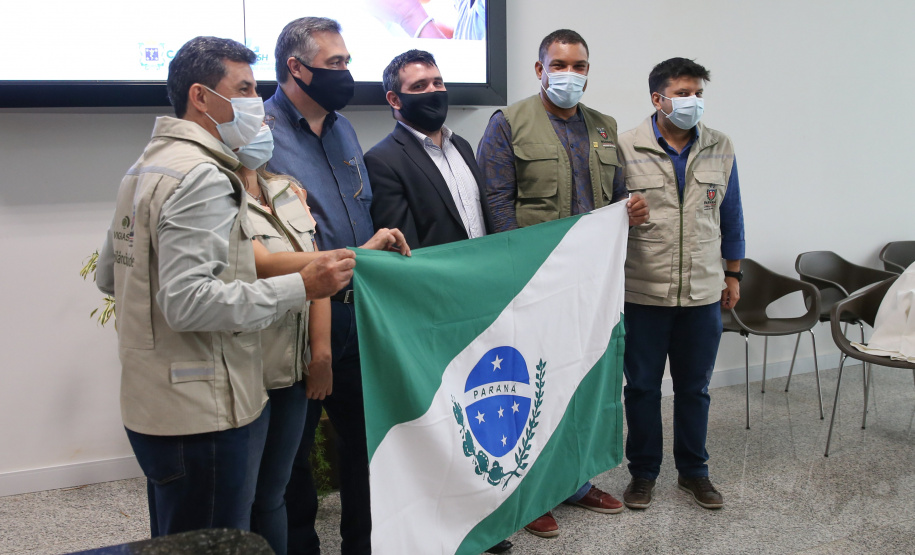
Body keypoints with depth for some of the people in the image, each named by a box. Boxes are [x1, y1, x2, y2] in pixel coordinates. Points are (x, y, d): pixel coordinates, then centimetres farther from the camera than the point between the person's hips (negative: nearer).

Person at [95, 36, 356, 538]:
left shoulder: (146, 167, 15)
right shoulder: (202, 176, -17)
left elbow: (108, 276, 21)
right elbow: (187, 301, -26)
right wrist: (301, 287, -24)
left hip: (151, 402, 11)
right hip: (202, 414, -11)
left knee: (174, 542, 23)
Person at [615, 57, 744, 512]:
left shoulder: (720, 149, 5)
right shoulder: (625, 149, -5)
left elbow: (731, 216, 14)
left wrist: (733, 273, 15)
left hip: (703, 292, 3)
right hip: (643, 293, -2)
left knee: (694, 388, 13)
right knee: (642, 386, 8)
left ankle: (693, 470, 30)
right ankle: (643, 472, 25)